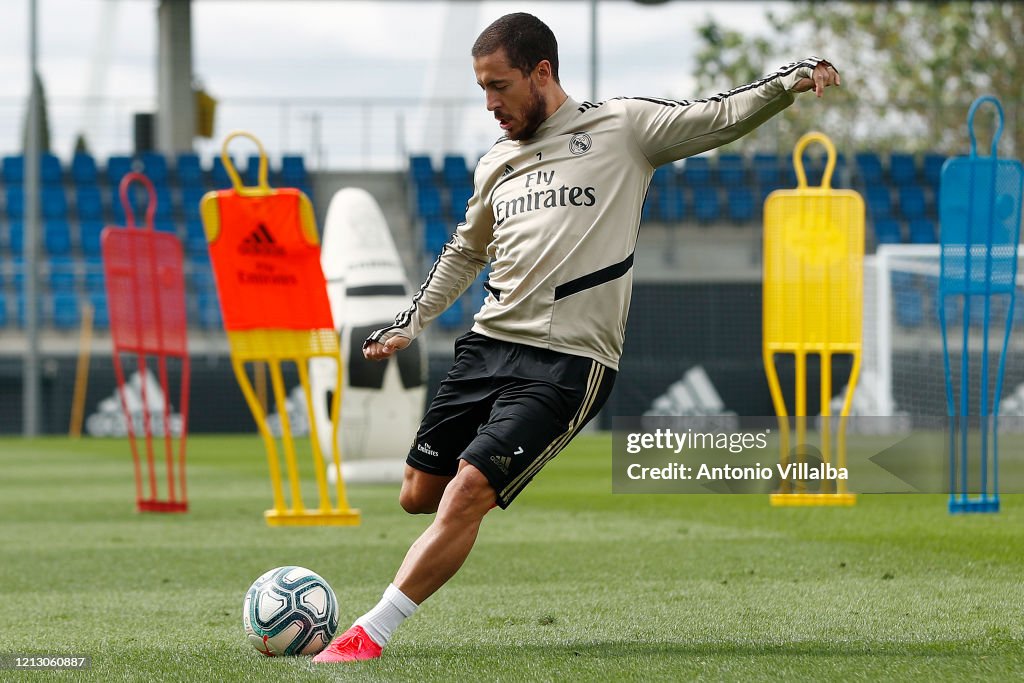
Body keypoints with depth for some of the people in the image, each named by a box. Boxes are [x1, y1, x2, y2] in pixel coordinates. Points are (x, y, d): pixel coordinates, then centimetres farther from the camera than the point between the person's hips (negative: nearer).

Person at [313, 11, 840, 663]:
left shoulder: (623, 126, 1)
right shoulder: (496, 166, 17)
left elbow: (721, 118, 0)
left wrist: (792, 78, -16)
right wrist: (411, 322, 27)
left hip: (566, 363, -6)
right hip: (488, 343, 6)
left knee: (468, 491, -18)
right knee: (420, 494, 3)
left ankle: (371, 634, -15)